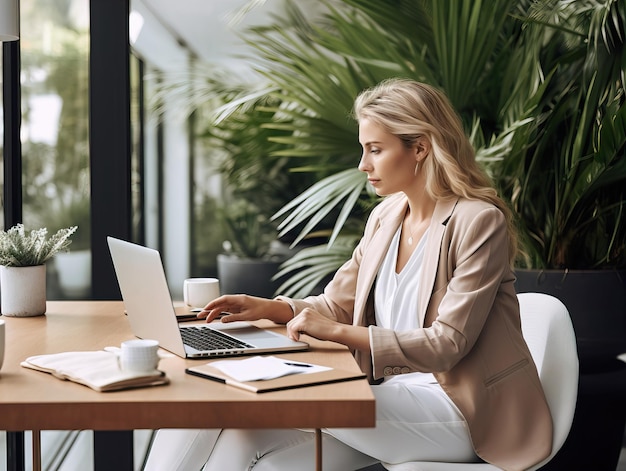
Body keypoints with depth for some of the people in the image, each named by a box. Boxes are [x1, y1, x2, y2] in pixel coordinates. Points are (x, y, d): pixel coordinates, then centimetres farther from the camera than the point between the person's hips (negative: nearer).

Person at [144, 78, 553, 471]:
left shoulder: (479, 222, -13)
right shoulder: (386, 217, 11)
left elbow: (446, 344, -18)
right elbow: (337, 303, 16)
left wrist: (339, 332, -24)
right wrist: (267, 308, -2)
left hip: (462, 411, -6)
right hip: (393, 394, 7)